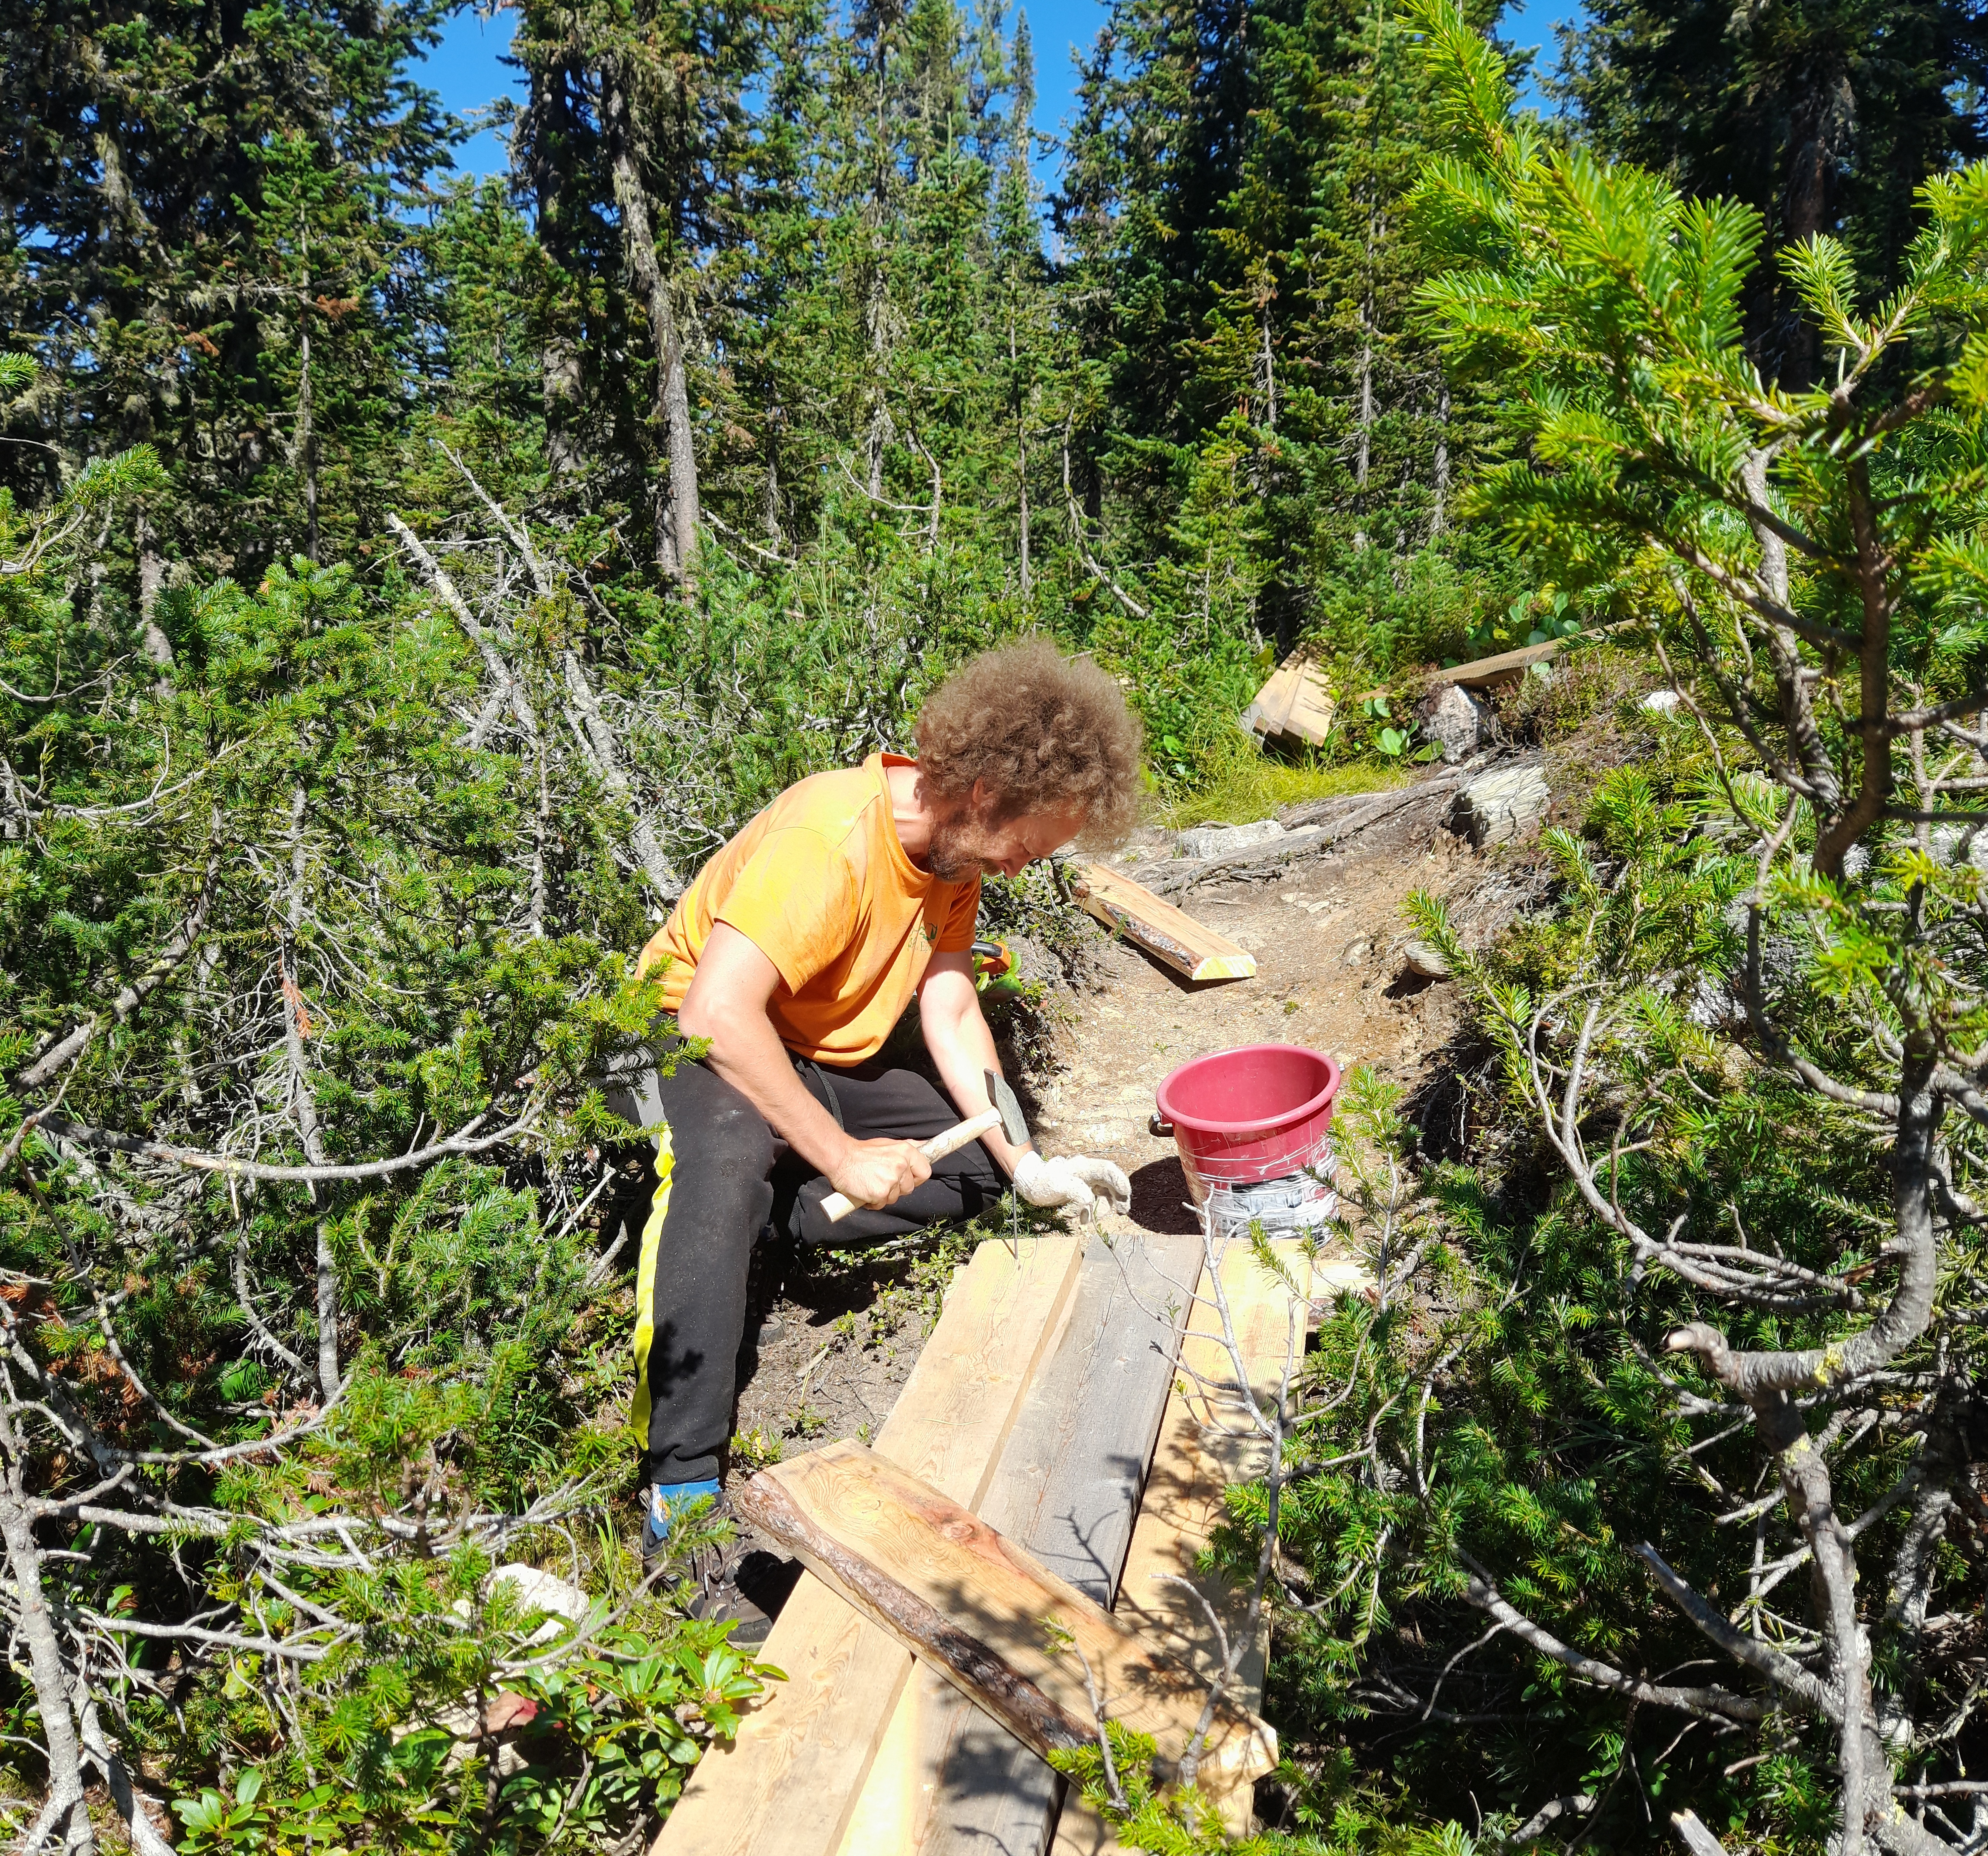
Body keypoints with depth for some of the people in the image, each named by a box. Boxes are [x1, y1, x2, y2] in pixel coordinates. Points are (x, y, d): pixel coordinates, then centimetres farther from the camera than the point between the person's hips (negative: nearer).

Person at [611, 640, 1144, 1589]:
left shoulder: (954, 846, -3)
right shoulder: (830, 837, -30)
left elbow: (952, 1012, -3)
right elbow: (717, 1010, -37)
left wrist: (1026, 1165, -11)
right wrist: (843, 1156, -33)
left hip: (821, 1059, 9)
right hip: (694, 1041, -8)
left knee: (978, 1164, 0)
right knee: (731, 1156, -40)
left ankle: (760, 1213, -10)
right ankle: (682, 1489, -38)